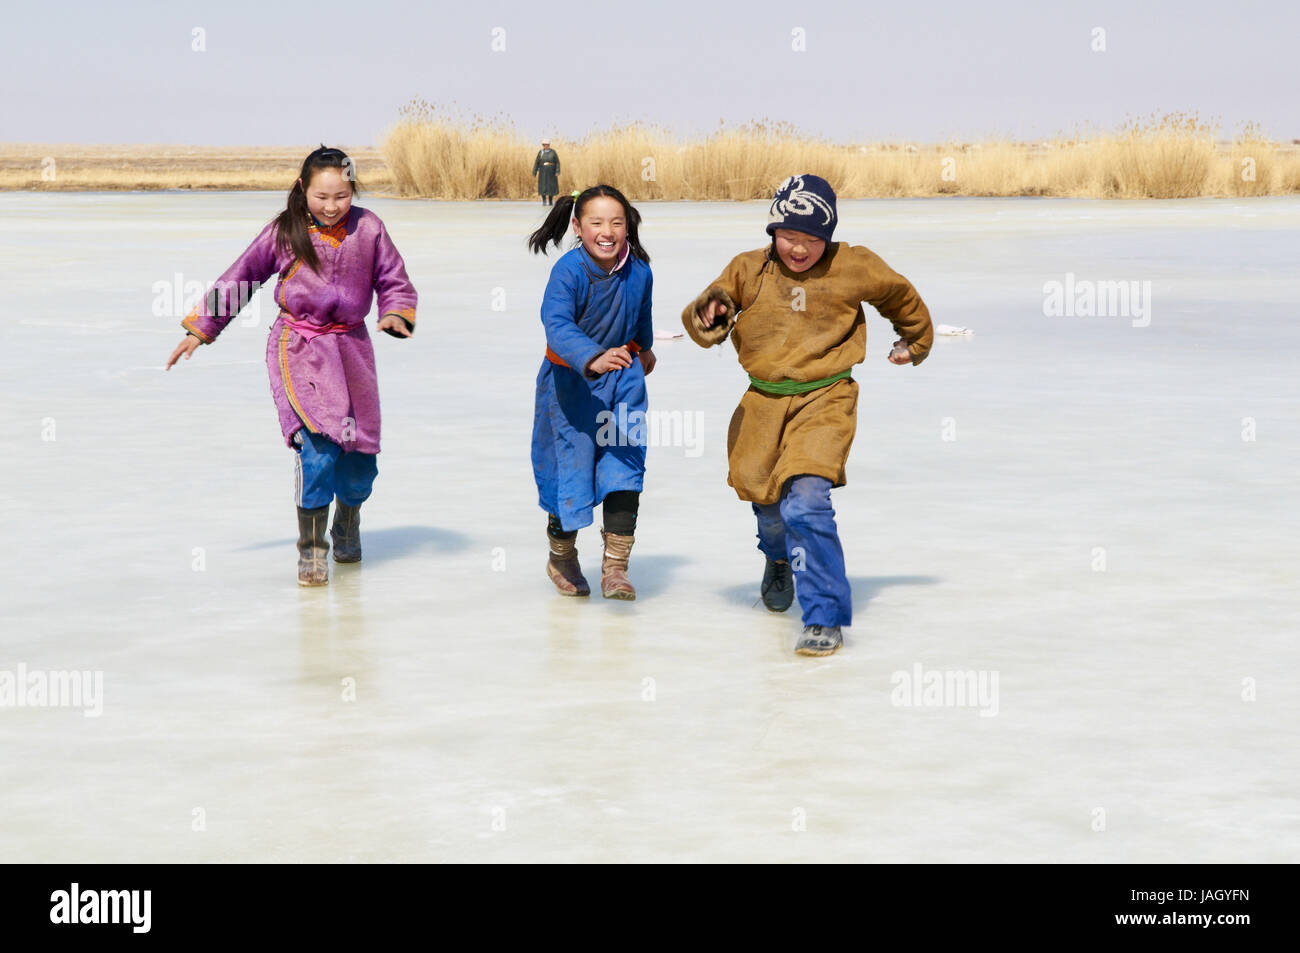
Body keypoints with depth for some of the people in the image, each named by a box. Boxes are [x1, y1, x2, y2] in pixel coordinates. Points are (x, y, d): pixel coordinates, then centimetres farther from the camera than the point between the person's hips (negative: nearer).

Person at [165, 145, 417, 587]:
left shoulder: (367, 227, -1)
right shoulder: (284, 232, -4)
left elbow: (395, 281, 6)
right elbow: (238, 279, 4)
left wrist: (396, 314, -15)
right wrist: (199, 329, 5)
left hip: (351, 347, 3)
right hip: (298, 348, -3)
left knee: (360, 455, 6)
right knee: (317, 445, -20)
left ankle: (347, 523, 40)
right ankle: (311, 548, -7)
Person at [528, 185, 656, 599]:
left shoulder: (638, 271, -10)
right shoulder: (568, 271, -24)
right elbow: (556, 326, -37)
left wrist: (644, 349, 32)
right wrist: (592, 359, -54)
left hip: (622, 378, 3)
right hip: (570, 379, -3)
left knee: (624, 466, -8)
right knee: (571, 464, 5)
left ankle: (615, 566, -4)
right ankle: (561, 557, 30)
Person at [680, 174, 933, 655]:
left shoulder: (854, 267, -3)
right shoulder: (749, 270, 1)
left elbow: (900, 295, 17)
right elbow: (701, 323, 2)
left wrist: (914, 340, 32)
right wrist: (710, 315, -22)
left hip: (824, 399, -3)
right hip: (763, 402, 4)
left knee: (805, 498, -22)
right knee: (766, 498, 16)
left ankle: (825, 618, -18)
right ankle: (779, 557, 54)